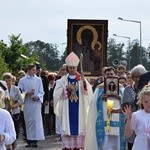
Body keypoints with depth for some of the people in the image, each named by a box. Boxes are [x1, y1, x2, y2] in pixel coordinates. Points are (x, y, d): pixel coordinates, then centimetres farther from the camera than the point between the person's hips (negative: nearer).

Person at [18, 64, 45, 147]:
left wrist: (37, 96, -14)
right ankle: (29, 140, 7)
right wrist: (27, 93, -16)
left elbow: (41, 92, 5)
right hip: (27, 103, 0)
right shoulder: (22, 80, 3)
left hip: (36, 103, 0)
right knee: (28, 121, 2)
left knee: (36, 120, -6)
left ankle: (35, 140, -4)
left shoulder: (38, 80, 6)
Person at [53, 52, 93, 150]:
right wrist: (66, 88, -18)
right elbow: (56, 93, -4)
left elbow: (89, 92, -10)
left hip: (79, 108, 0)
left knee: (78, 126, 2)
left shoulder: (82, 79, 4)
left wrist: (84, 83, -27)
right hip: (67, 108, 0)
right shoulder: (63, 80, 4)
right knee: (67, 126, -1)